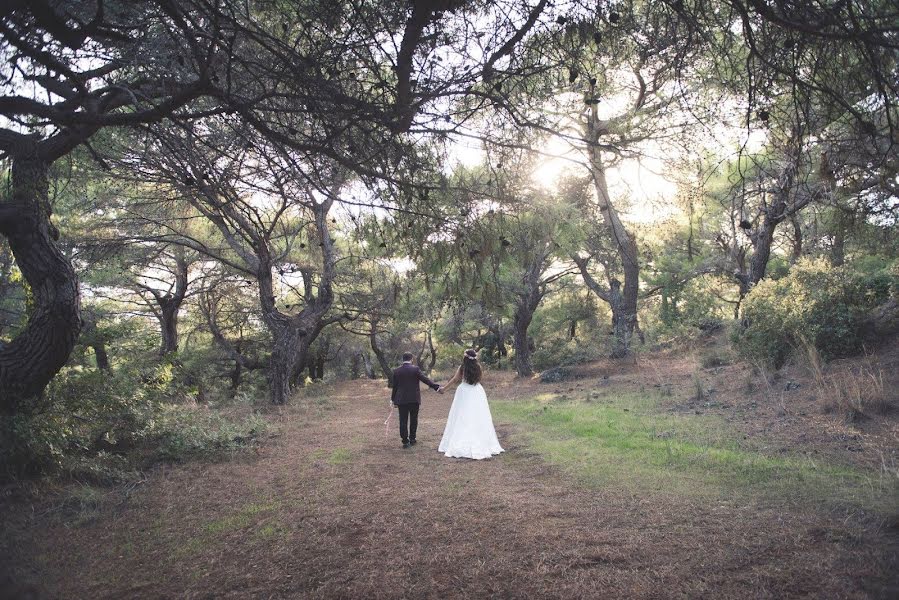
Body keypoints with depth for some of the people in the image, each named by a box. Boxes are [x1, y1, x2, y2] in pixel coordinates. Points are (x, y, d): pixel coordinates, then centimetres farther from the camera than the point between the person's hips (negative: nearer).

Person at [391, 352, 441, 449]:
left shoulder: (396, 371, 1)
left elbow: (394, 386, 6)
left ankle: (405, 441, 2)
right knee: (413, 420, 13)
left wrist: (393, 399, 14)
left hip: (401, 400, 1)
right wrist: (436, 387, -13)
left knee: (403, 421, 4)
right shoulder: (415, 369, -7)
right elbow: (425, 379, -13)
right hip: (414, 399, -1)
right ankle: (412, 439, 19)